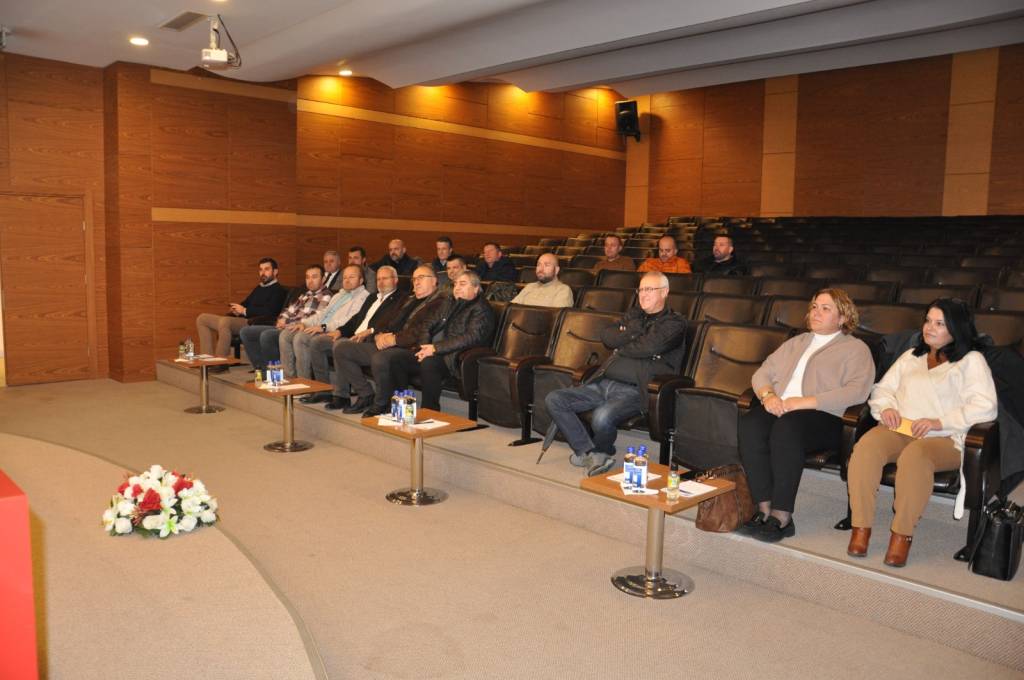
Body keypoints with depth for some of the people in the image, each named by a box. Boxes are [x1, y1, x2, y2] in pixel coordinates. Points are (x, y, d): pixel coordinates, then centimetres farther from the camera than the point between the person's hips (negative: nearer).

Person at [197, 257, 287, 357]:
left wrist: (245, 311, -8)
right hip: (240, 321, 10)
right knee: (202, 319, 2)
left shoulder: (279, 291, -1)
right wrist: (236, 309, 8)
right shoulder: (258, 289, 28)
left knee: (225, 321, -37)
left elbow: (269, 312, -16)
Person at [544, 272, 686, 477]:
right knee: (554, 399, -8)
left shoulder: (674, 323, 4)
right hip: (603, 383, 7)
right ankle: (589, 452, -8)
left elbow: (650, 346, -15)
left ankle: (603, 453, -1)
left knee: (602, 416, -35)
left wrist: (620, 346, 1)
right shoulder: (634, 315, 24)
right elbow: (606, 336, 10)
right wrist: (636, 332, -1)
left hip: (633, 390, -7)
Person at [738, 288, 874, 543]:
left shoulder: (856, 349, 12)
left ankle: (782, 517, -32)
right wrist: (768, 395, -2)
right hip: (778, 408, 5)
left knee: (786, 427, -38)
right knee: (749, 424, -30)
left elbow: (857, 391, -6)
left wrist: (803, 402, -15)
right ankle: (765, 509, -27)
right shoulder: (796, 343, 30)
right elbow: (762, 373, 23)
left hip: (822, 416, -4)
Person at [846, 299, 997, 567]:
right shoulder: (910, 356, 27)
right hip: (899, 429, 4)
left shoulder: (971, 361, 10)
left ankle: (902, 534, -28)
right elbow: (882, 389, 24)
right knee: (865, 448, -31)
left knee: (914, 457, -40)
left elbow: (985, 408, -3)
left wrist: (938, 422, -14)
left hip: (945, 438, -4)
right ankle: (861, 527, -27)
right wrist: (886, 408, 0)